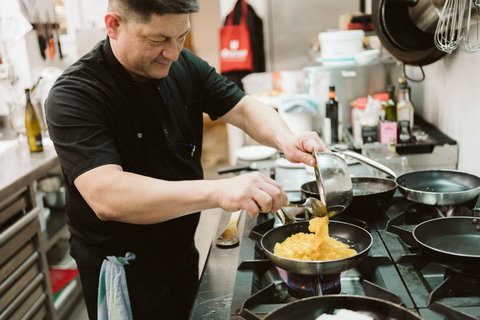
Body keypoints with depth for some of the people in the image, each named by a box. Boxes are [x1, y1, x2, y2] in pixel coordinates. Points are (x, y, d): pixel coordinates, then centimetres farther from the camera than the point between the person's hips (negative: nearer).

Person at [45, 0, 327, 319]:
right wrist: (217, 191, -47)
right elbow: (105, 196, -37)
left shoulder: (184, 65, -4)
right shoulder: (74, 95, -25)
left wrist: (284, 137, -27)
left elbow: (244, 108, -3)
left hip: (182, 252, 7)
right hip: (121, 274, -6)